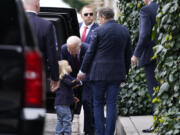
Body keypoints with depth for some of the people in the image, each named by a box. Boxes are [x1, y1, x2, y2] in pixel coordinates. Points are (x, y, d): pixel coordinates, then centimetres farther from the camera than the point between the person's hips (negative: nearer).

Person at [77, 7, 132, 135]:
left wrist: (83, 71, 5)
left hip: (99, 72, -4)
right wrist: (125, 72, 21)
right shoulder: (125, 31, 6)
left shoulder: (99, 31, -8)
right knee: (112, 104, 5)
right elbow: (128, 54, 11)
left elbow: (90, 52, -5)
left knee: (98, 104, 7)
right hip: (117, 73, 4)